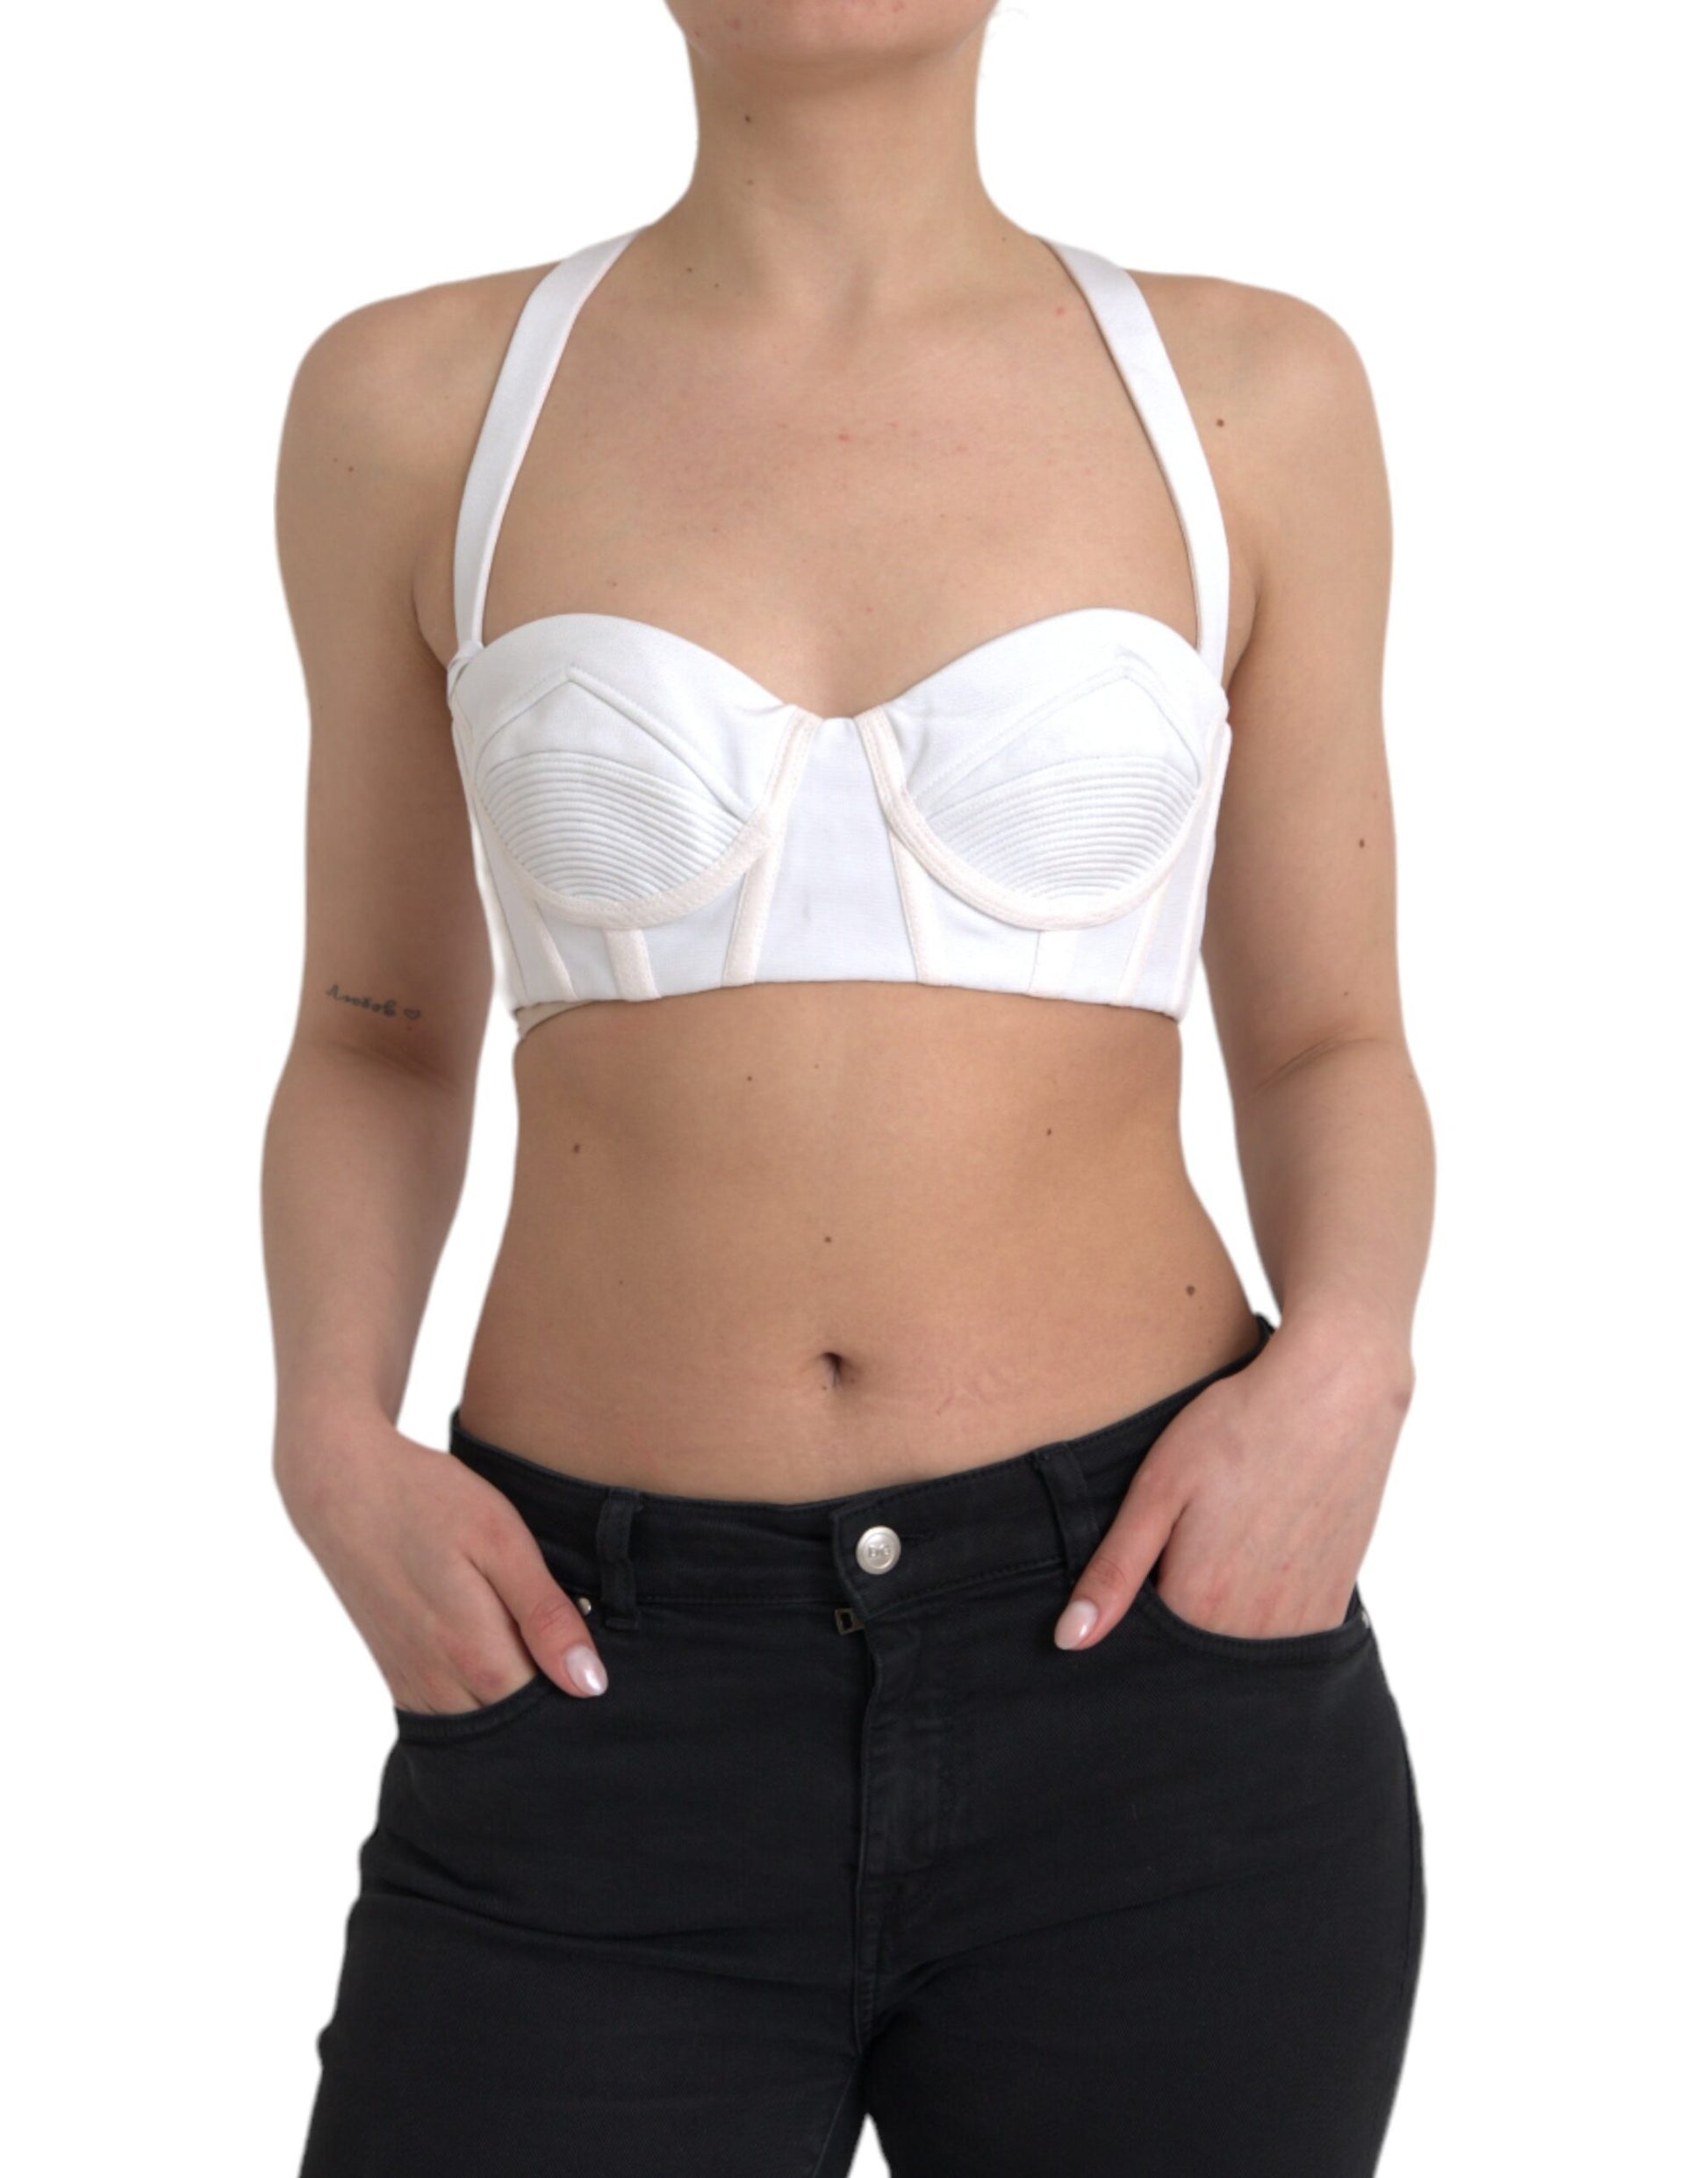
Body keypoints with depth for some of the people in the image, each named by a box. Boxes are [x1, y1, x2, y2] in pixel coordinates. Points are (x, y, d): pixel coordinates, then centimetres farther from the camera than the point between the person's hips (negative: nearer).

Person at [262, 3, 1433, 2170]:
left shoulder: (1246, 391, 3)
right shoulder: (416, 400, 3)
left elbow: (1326, 1049, 8)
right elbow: (380, 1041, 12)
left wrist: (1345, 1372, -12)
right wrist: (331, 1445, -6)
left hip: (1157, 1666, 1)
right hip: (606, 1712, 0)